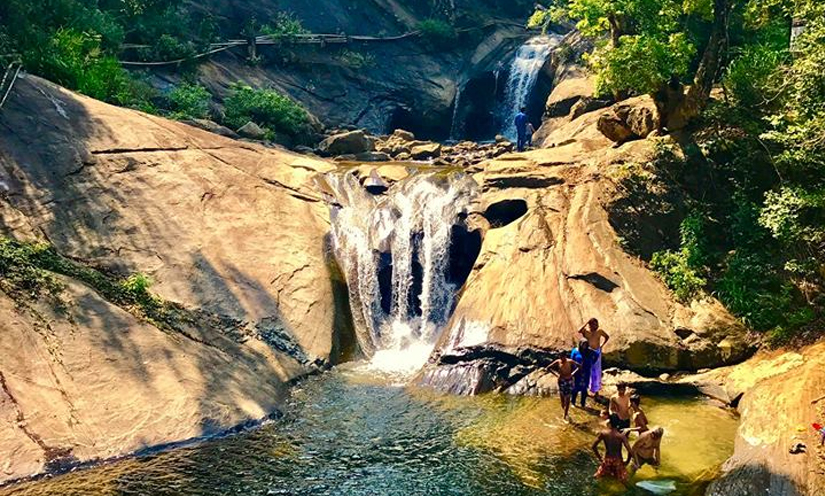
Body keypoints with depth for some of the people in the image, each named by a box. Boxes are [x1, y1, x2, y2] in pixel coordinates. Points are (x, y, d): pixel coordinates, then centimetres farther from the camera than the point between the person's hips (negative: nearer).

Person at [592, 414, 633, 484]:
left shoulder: (603, 433, -14)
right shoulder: (621, 436, -20)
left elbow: (594, 446, -9)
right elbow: (630, 451, -23)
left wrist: (600, 458, 5)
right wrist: (627, 461, -4)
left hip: (607, 460, 1)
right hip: (618, 461, -1)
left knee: (597, 476, 24)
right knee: (623, 480, 20)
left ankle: (607, 472, 10)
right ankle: (617, 474, 6)